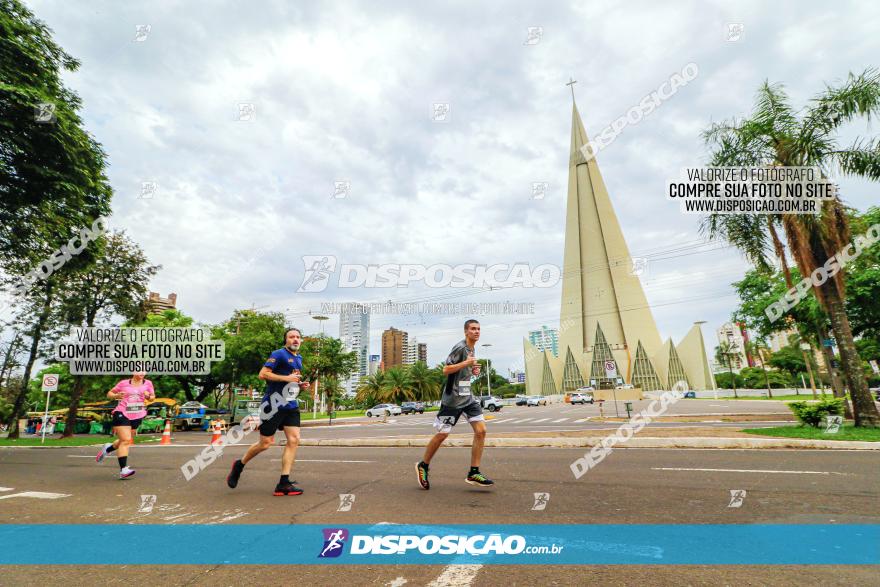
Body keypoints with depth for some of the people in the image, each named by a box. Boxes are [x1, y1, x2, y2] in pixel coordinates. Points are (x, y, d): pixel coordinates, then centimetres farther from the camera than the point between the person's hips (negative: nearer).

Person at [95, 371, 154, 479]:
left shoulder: (148, 383, 6)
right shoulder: (124, 383, 2)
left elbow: (153, 397, 13)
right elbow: (109, 394, 11)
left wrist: (149, 396, -10)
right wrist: (116, 396, -10)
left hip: (137, 416, 4)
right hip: (122, 414, -4)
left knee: (125, 441, 14)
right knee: (126, 440, -13)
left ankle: (108, 448, 46)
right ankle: (123, 470, -12)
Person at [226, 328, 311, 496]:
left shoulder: (299, 358, 17)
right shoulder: (279, 354, -8)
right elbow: (262, 374, -16)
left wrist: (301, 385, 11)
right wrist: (286, 378, -20)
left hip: (291, 405, 7)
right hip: (273, 405, -7)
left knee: (294, 440, -5)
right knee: (265, 443, 3)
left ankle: (284, 483, 0)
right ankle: (239, 465, 31)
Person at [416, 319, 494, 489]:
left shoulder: (471, 349, 14)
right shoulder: (460, 348, -13)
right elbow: (446, 370, -18)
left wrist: (473, 370, 9)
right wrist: (466, 363, -22)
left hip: (467, 397, 8)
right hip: (452, 398, -8)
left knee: (481, 430, -5)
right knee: (442, 434, 0)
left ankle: (473, 473, 3)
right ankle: (422, 466, 22)